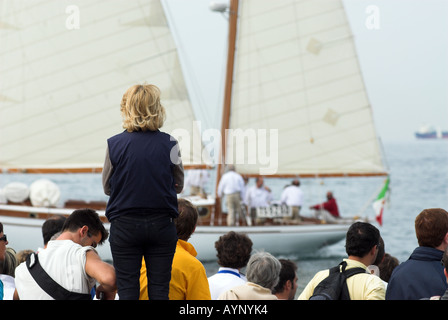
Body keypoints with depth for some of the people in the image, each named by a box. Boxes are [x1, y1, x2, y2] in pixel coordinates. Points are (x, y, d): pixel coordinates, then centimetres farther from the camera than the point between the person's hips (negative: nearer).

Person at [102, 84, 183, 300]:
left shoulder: (114, 144, -7)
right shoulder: (170, 144, -5)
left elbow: (107, 187, 3)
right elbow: (179, 186, 7)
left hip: (124, 225, -1)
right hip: (162, 224, 1)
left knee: (127, 289, 5)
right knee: (159, 289, 7)